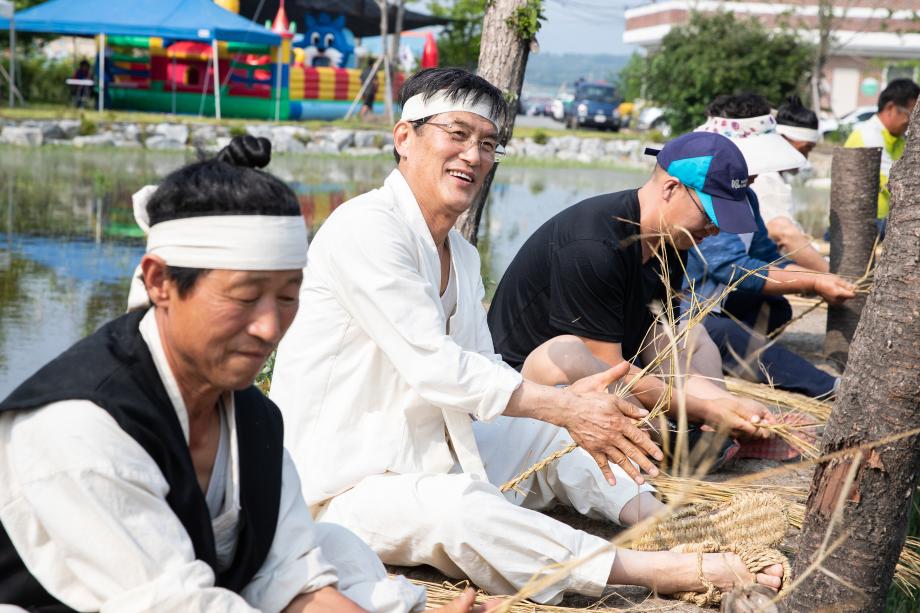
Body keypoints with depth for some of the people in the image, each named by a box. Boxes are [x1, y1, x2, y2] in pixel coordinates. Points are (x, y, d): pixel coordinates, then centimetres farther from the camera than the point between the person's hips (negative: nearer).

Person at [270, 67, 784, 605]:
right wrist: (566, 408, -24)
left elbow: (483, 373, 8)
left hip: (428, 455, 10)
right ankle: (666, 571, -38)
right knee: (454, 506, -35)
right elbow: (432, 366, -25)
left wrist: (568, 402, -11)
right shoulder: (367, 228, -17)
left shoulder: (462, 255, 14)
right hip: (344, 485, -10)